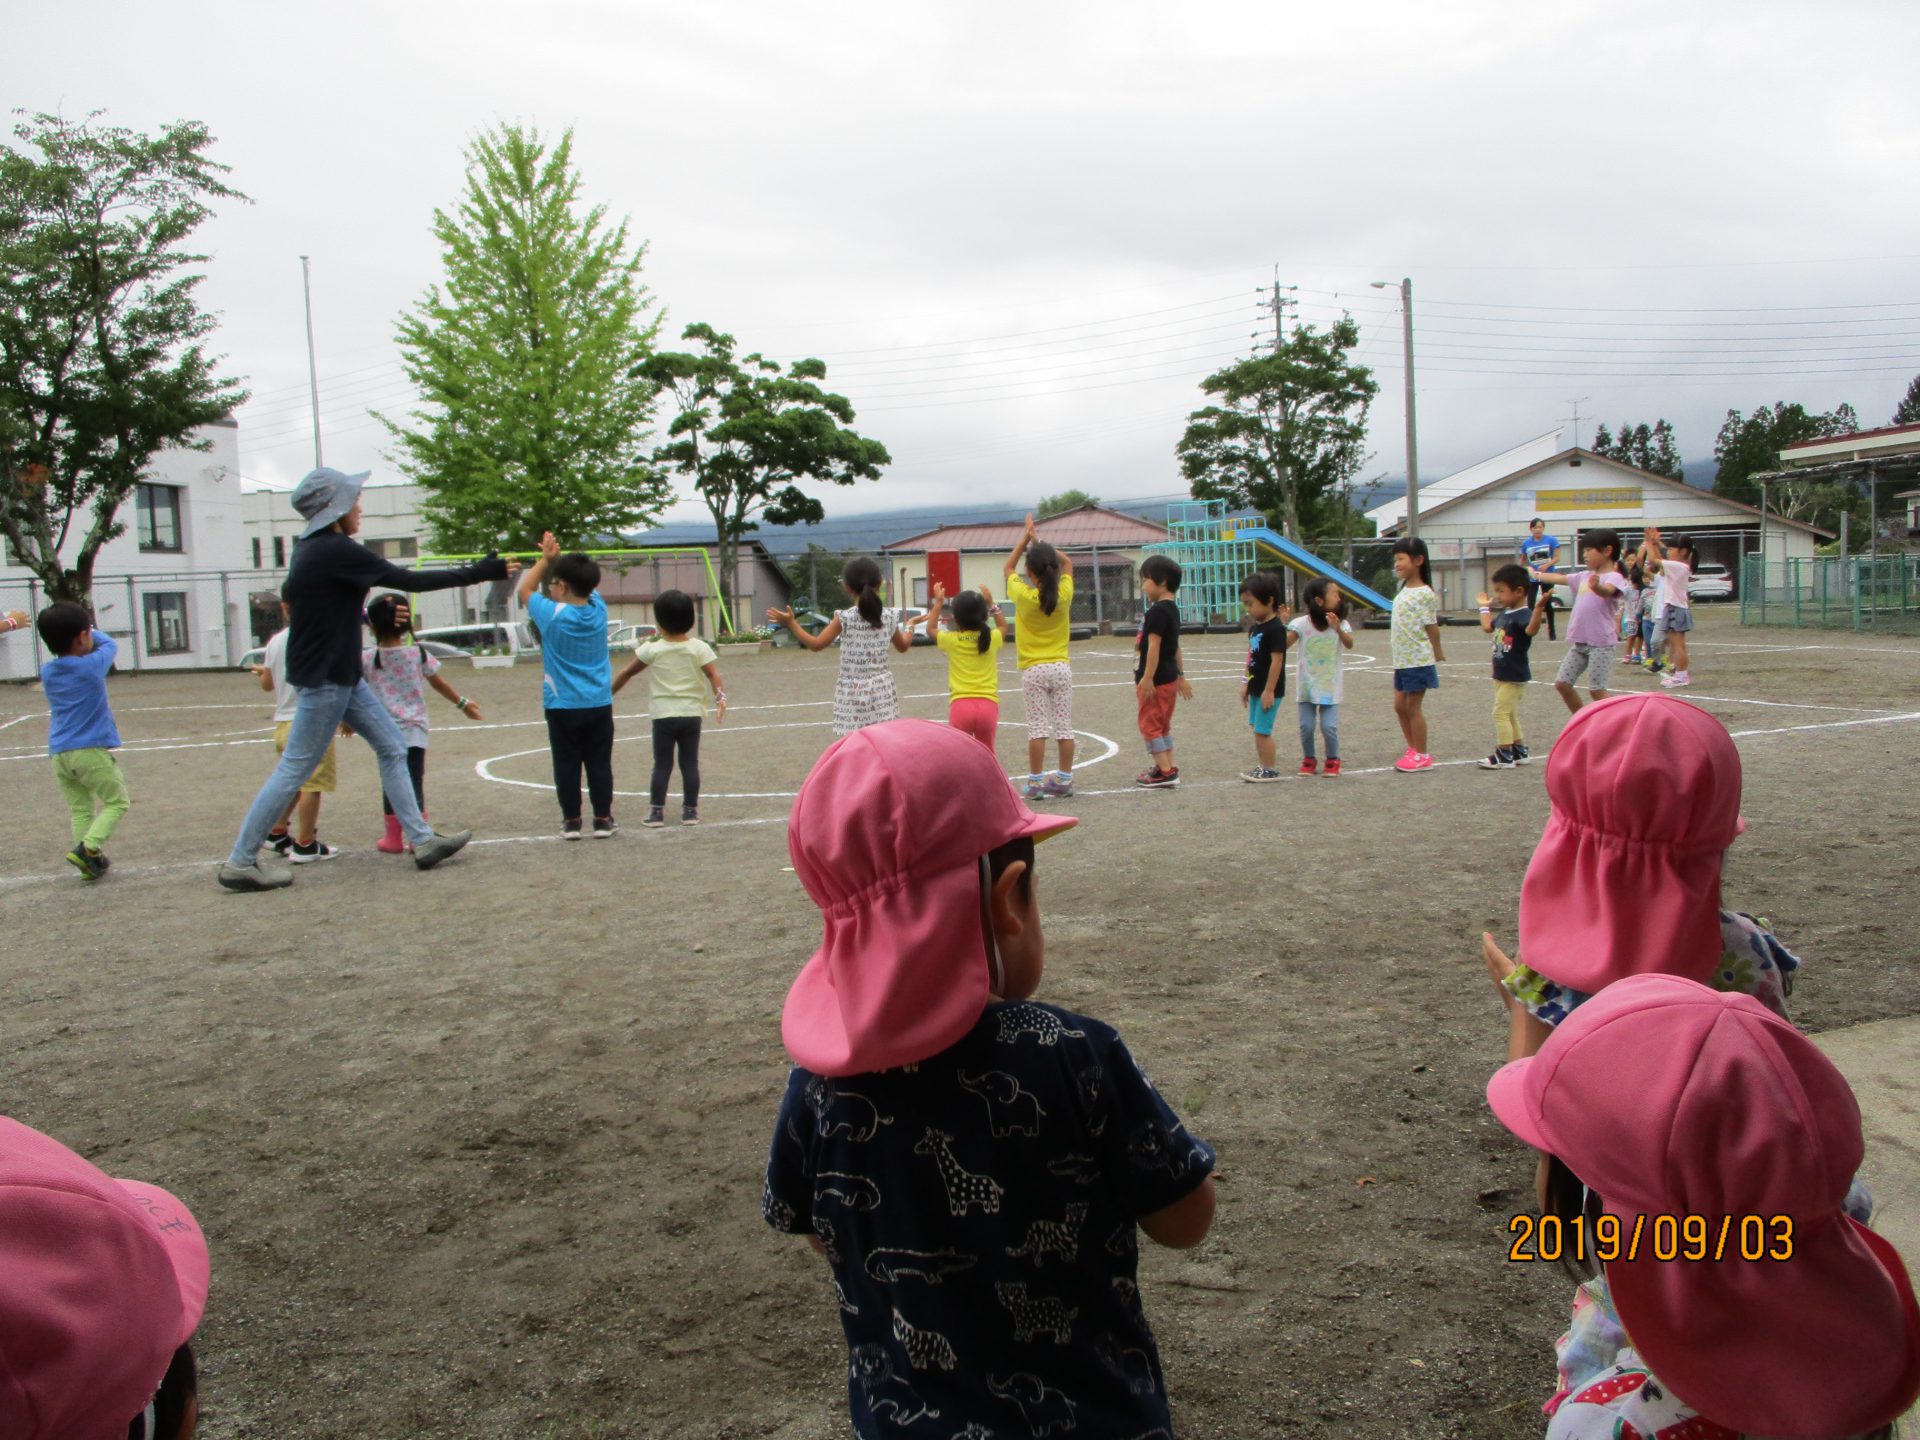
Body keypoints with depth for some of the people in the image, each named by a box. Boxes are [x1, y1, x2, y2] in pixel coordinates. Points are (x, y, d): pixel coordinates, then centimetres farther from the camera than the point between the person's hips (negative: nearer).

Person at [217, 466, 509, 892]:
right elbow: (411, 581, -19)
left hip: (342, 675, 10)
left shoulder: (313, 548, 9)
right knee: (295, 770, -3)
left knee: (392, 747, 11)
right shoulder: (334, 550, -19)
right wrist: (477, 573, -13)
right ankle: (239, 863, 6)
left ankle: (422, 841, 14)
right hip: (325, 679, -10)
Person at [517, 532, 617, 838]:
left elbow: (526, 589, 5)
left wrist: (546, 559, 9)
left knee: (567, 764, 5)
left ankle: (571, 820, 9)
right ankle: (603, 819, 10)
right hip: (599, 705, 3)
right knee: (599, 763, 7)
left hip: (562, 706, -3)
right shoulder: (598, 609, -4)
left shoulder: (552, 614, -13)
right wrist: (558, 558, 10)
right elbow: (588, 584, 16)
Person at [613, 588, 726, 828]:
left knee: (662, 765, 6)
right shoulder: (699, 648, -2)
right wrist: (720, 698, -18)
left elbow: (626, 673, 4)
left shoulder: (652, 649, -3)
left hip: (663, 715, -1)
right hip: (692, 714, 1)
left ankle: (656, 811, 5)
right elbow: (714, 675, -13)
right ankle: (690, 810, 10)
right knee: (690, 763, 8)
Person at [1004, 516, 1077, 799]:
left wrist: (1024, 538, 14)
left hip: (1033, 669, -2)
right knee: (1064, 727, 4)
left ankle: (1035, 782, -1)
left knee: (1037, 728, -2)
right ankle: (1064, 780, 8)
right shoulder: (1064, 594, -3)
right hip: (1061, 667, 2)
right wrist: (1041, 544, 12)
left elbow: (1007, 568, 9)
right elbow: (1067, 562, 15)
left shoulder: (1024, 596, -9)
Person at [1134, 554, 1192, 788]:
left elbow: (1154, 646, -23)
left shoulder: (1157, 611, -18)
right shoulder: (1172, 609, 12)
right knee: (1163, 724, 17)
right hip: (1170, 677, 10)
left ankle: (1165, 772, -6)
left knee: (1149, 724, -4)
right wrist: (1181, 676, 23)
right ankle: (1168, 767, 22)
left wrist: (1147, 678, -24)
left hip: (1155, 679, -10)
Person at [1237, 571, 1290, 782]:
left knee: (1262, 730, -6)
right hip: (1256, 688, 9)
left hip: (1269, 690, -9)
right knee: (1257, 728, 14)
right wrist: (1246, 684, 17)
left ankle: (1270, 770, 4)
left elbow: (1277, 660, -20)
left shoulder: (1275, 629, -17)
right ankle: (1262, 766, 23)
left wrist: (1269, 691, -21)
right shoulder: (1255, 628, 9)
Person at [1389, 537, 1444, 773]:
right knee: (1400, 705, 13)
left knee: (1413, 707, -2)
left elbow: (1432, 627, -11)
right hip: (1402, 661, 9)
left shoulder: (1425, 594, -14)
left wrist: (1437, 654, -7)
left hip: (1418, 661, -9)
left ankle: (1421, 756, 8)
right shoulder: (1404, 591, 12)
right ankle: (1413, 750, 25)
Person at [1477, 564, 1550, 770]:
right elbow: (1487, 627, 24)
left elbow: (1531, 630, -41)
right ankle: (1520, 751, 26)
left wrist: (1539, 608, -56)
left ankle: (1504, 755, -2)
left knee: (1501, 713, -8)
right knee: (1510, 714, 16)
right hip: (1501, 675, 9)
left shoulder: (1523, 615, -20)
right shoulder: (1503, 614, 8)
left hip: (1515, 677, -9)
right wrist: (1485, 607, 31)